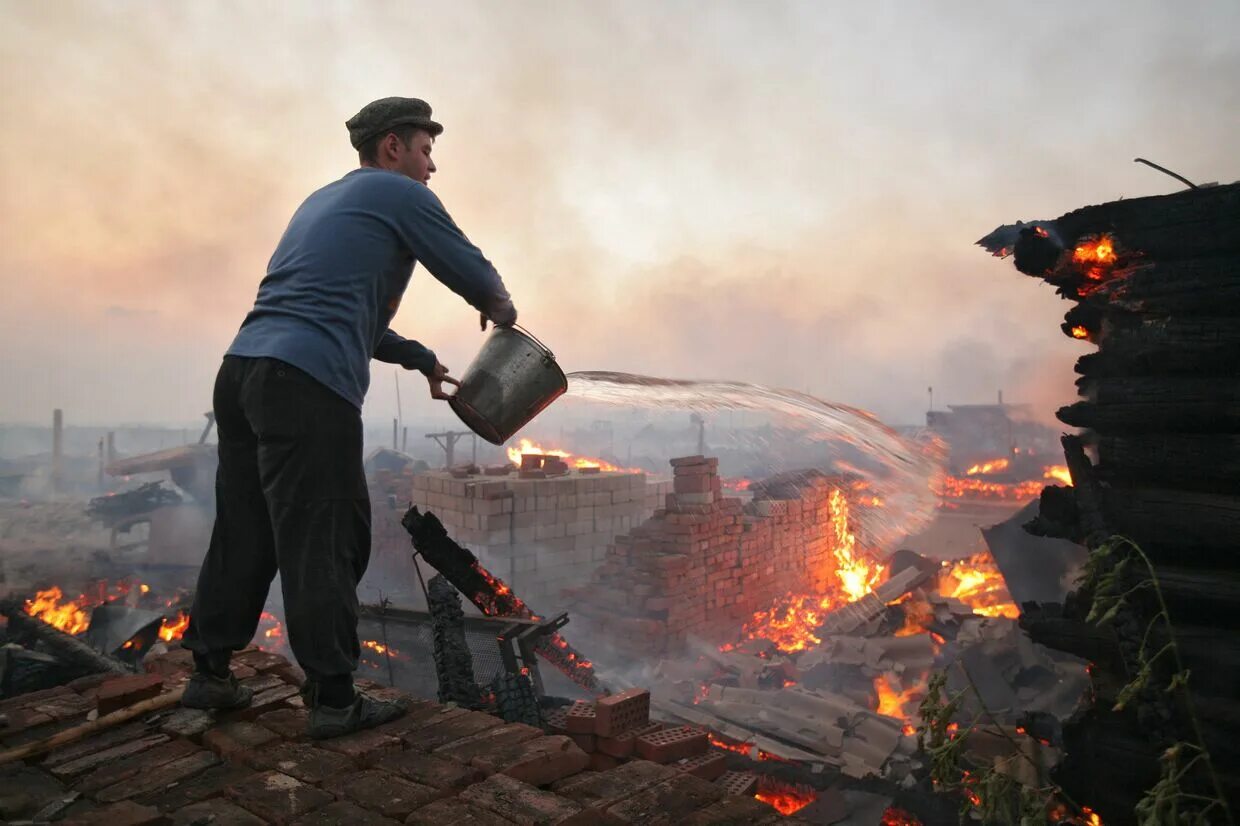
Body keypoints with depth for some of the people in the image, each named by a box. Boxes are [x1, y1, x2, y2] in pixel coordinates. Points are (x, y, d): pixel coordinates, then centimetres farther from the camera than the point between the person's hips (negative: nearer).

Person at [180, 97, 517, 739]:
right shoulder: (401, 195, 3)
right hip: (308, 386, -9)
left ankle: (210, 672, 26)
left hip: (242, 368, 9)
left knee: (245, 532, 15)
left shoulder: (322, 201, 29)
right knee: (324, 541, -3)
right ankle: (334, 698, 6)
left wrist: (418, 359, 35)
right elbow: (475, 276, 3)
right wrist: (500, 311, 26)